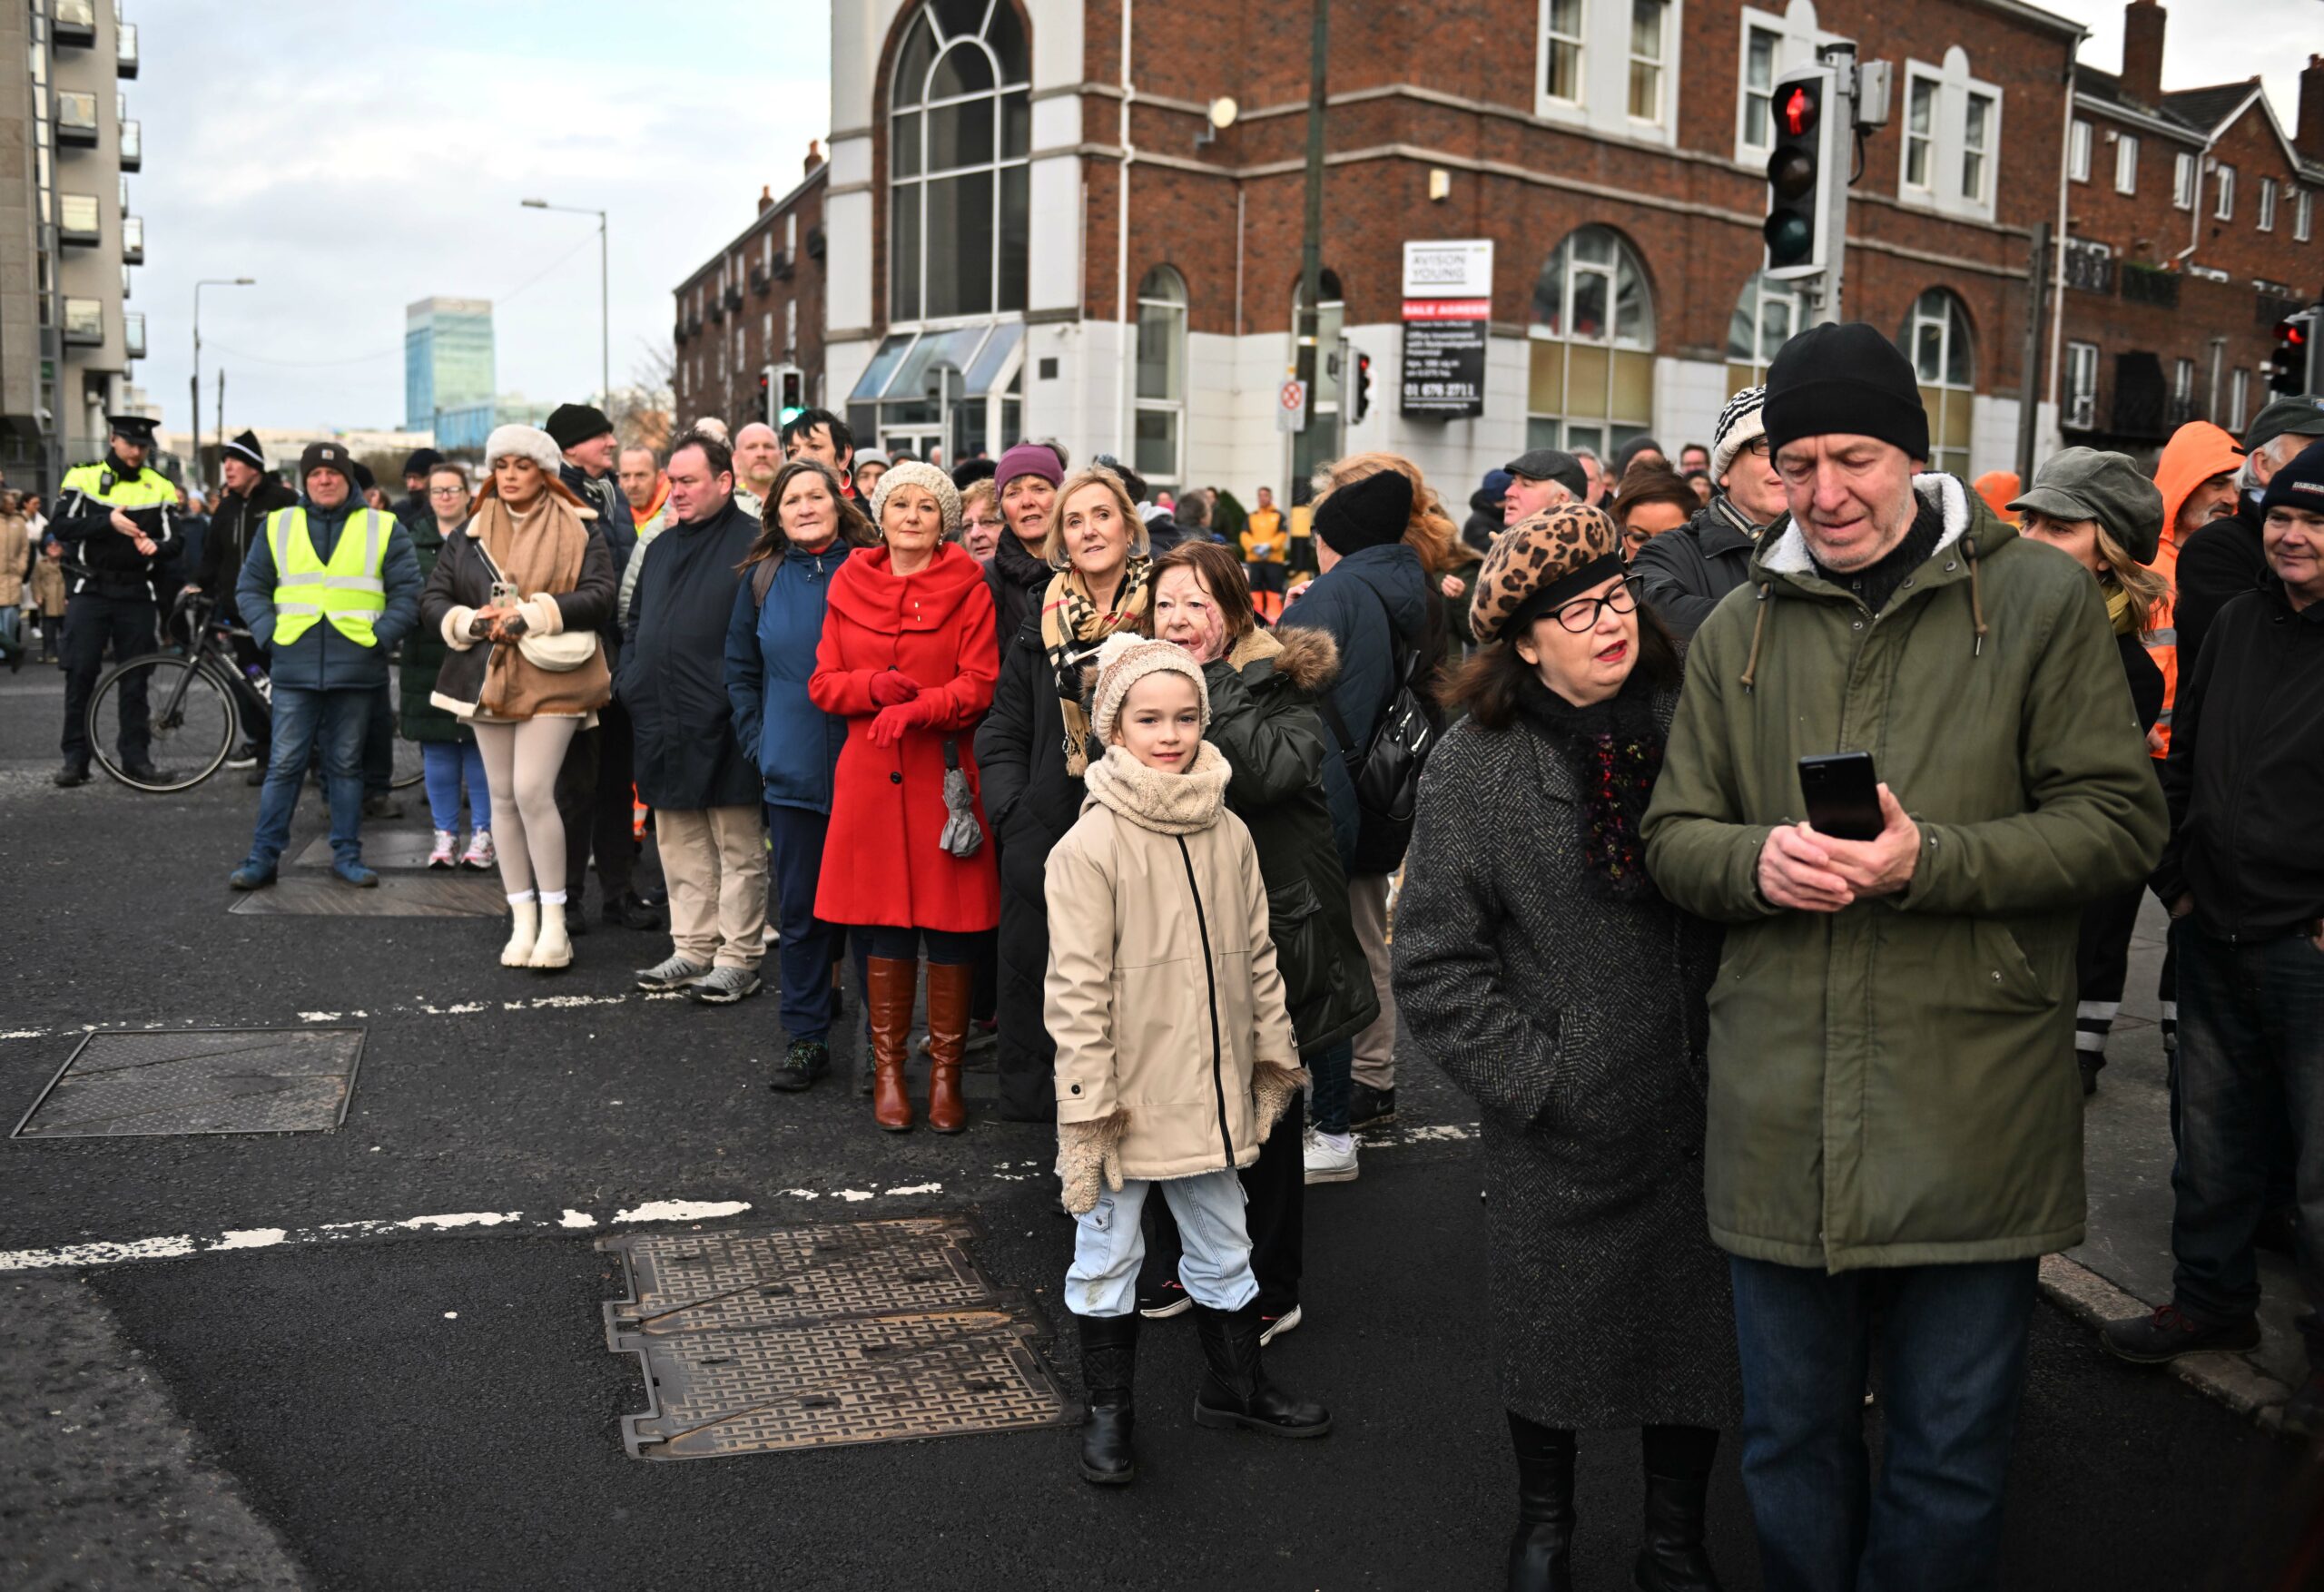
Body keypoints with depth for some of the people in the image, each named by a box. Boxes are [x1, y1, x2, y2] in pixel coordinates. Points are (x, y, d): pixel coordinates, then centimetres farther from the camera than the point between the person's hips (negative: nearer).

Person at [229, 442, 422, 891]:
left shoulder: (384, 529, 7)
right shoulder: (277, 526, 11)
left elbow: (407, 592, 4)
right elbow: (250, 588, 14)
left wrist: (379, 637, -6)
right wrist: (269, 634, 0)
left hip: (356, 669, -1)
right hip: (294, 669, 1)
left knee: (346, 765, 8)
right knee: (284, 764, 0)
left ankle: (347, 854, 16)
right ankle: (263, 857, 6)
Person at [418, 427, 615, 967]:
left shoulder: (578, 530, 1)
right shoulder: (469, 533, 13)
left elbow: (598, 594, -11)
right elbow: (433, 600, 10)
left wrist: (532, 615, -18)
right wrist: (470, 622, -9)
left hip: (551, 679, -5)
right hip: (488, 678, 5)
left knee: (533, 792, -14)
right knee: (503, 798, 6)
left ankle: (554, 920, -3)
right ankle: (522, 921, 14)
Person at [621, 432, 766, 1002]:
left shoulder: (752, 545, -7)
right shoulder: (663, 546, 17)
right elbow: (635, 623, 25)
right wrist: (629, 678, 12)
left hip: (720, 724, -8)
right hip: (663, 720, 8)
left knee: (739, 848, 2)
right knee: (681, 848, 14)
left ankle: (738, 959, 9)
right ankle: (693, 949, 24)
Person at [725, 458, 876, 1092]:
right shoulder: (762, 580, 8)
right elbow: (741, 670, 16)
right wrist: (758, 742, 8)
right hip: (792, 771, 3)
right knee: (798, 908, 7)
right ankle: (806, 1037, 17)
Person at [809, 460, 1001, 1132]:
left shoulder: (968, 589, 2)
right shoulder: (850, 587, 11)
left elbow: (980, 684, -5)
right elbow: (823, 683, 10)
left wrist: (917, 707, -19)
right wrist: (875, 686, -9)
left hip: (946, 774, -2)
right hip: (869, 774, 2)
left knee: (951, 924, 0)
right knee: (881, 921, 5)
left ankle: (946, 1074, 13)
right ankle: (887, 1071, 17)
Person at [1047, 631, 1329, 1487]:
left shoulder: (1228, 834, 1)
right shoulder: (1089, 846, -15)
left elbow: (1258, 957, 11)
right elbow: (1077, 989, -16)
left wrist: (1273, 1056, 14)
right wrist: (1087, 1107, -17)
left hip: (1209, 1089, 5)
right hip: (1125, 1094, -5)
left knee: (1223, 1248, 21)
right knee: (1107, 1257, 12)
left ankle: (1234, 1385, 41)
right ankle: (1107, 1411, 30)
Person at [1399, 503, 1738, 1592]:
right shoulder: (1475, 766, -7)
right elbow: (1435, 961, -6)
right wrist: (1535, 1075, -11)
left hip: (1697, 1113, 2)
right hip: (1555, 1134, -2)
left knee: (1697, 1326, 14)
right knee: (1552, 1329, 14)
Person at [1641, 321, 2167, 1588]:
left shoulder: (2040, 599, -1)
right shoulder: (1738, 630, 8)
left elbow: (2119, 821, -5)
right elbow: (1673, 838, 10)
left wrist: (1930, 860, -19)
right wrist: (1758, 858, -13)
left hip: (1970, 1114, -3)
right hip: (1780, 1113, 3)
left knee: (1950, 1460, 11)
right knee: (1790, 1448, 18)